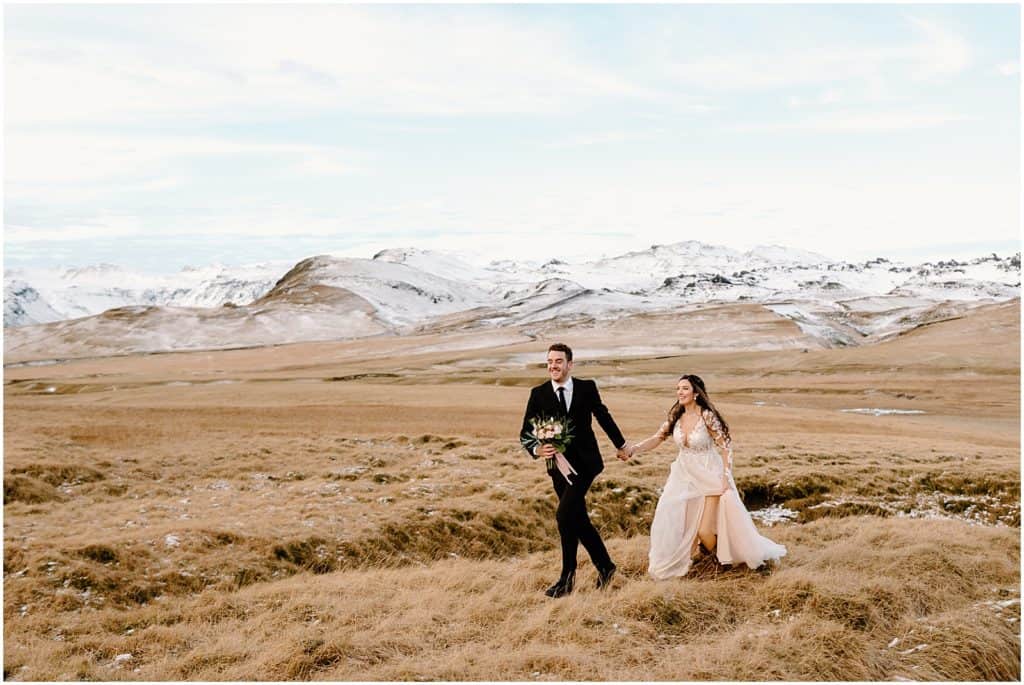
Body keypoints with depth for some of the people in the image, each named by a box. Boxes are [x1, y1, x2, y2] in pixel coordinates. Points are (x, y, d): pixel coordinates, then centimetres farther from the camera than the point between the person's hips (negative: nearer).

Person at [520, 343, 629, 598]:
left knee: (564, 514, -17)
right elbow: (525, 433, -2)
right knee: (578, 519, 12)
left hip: (585, 462, -3)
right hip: (559, 464, 3)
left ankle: (567, 577, -2)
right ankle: (604, 566, 31)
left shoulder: (587, 387, -3)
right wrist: (537, 449, -23)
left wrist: (621, 444, 24)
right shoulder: (538, 394, -2)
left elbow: (603, 416, 12)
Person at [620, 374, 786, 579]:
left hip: (709, 476, -5)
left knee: (705, 530, -7)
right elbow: (657, 438, -2)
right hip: (684, 475, 5)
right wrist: (632, 449, -17)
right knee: (670, 520, 3)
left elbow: (725, 447, -14)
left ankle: (712, 553, 29)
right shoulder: (676, 416, -2)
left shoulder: (707, 416, -18)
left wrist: (726, 477, -17)